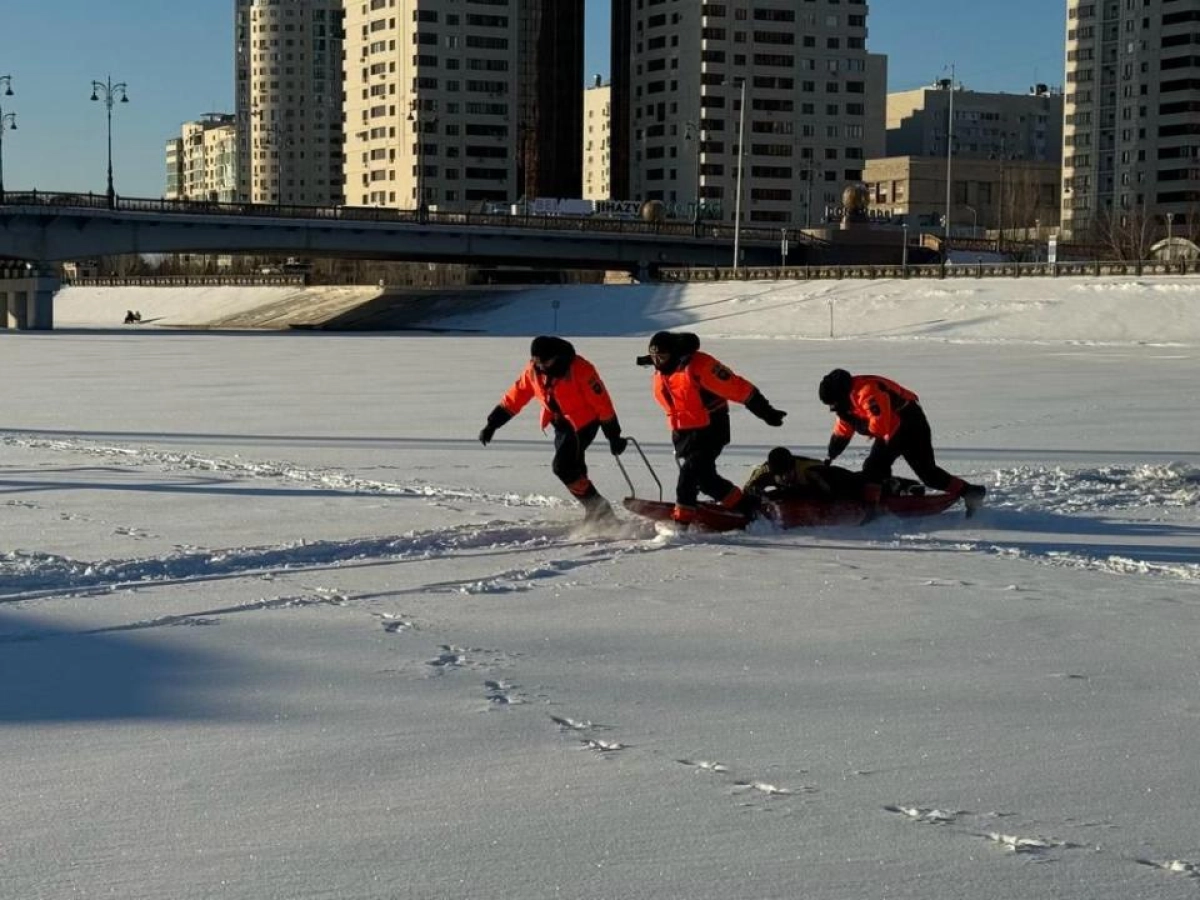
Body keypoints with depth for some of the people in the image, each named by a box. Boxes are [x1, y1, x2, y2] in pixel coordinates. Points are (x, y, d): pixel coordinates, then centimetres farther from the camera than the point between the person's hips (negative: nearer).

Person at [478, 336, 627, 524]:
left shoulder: (580, 369, -27)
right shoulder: (533, 370, -8)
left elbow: (602, 403, -22)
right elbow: (515, 397, 1)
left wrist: (614, 437, -18)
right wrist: (492, 424, -1)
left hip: (584, 422, -7)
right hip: (561, 423, 7)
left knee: (563, 466, -18)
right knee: (572, 469, 8)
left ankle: (599, 510, -9)